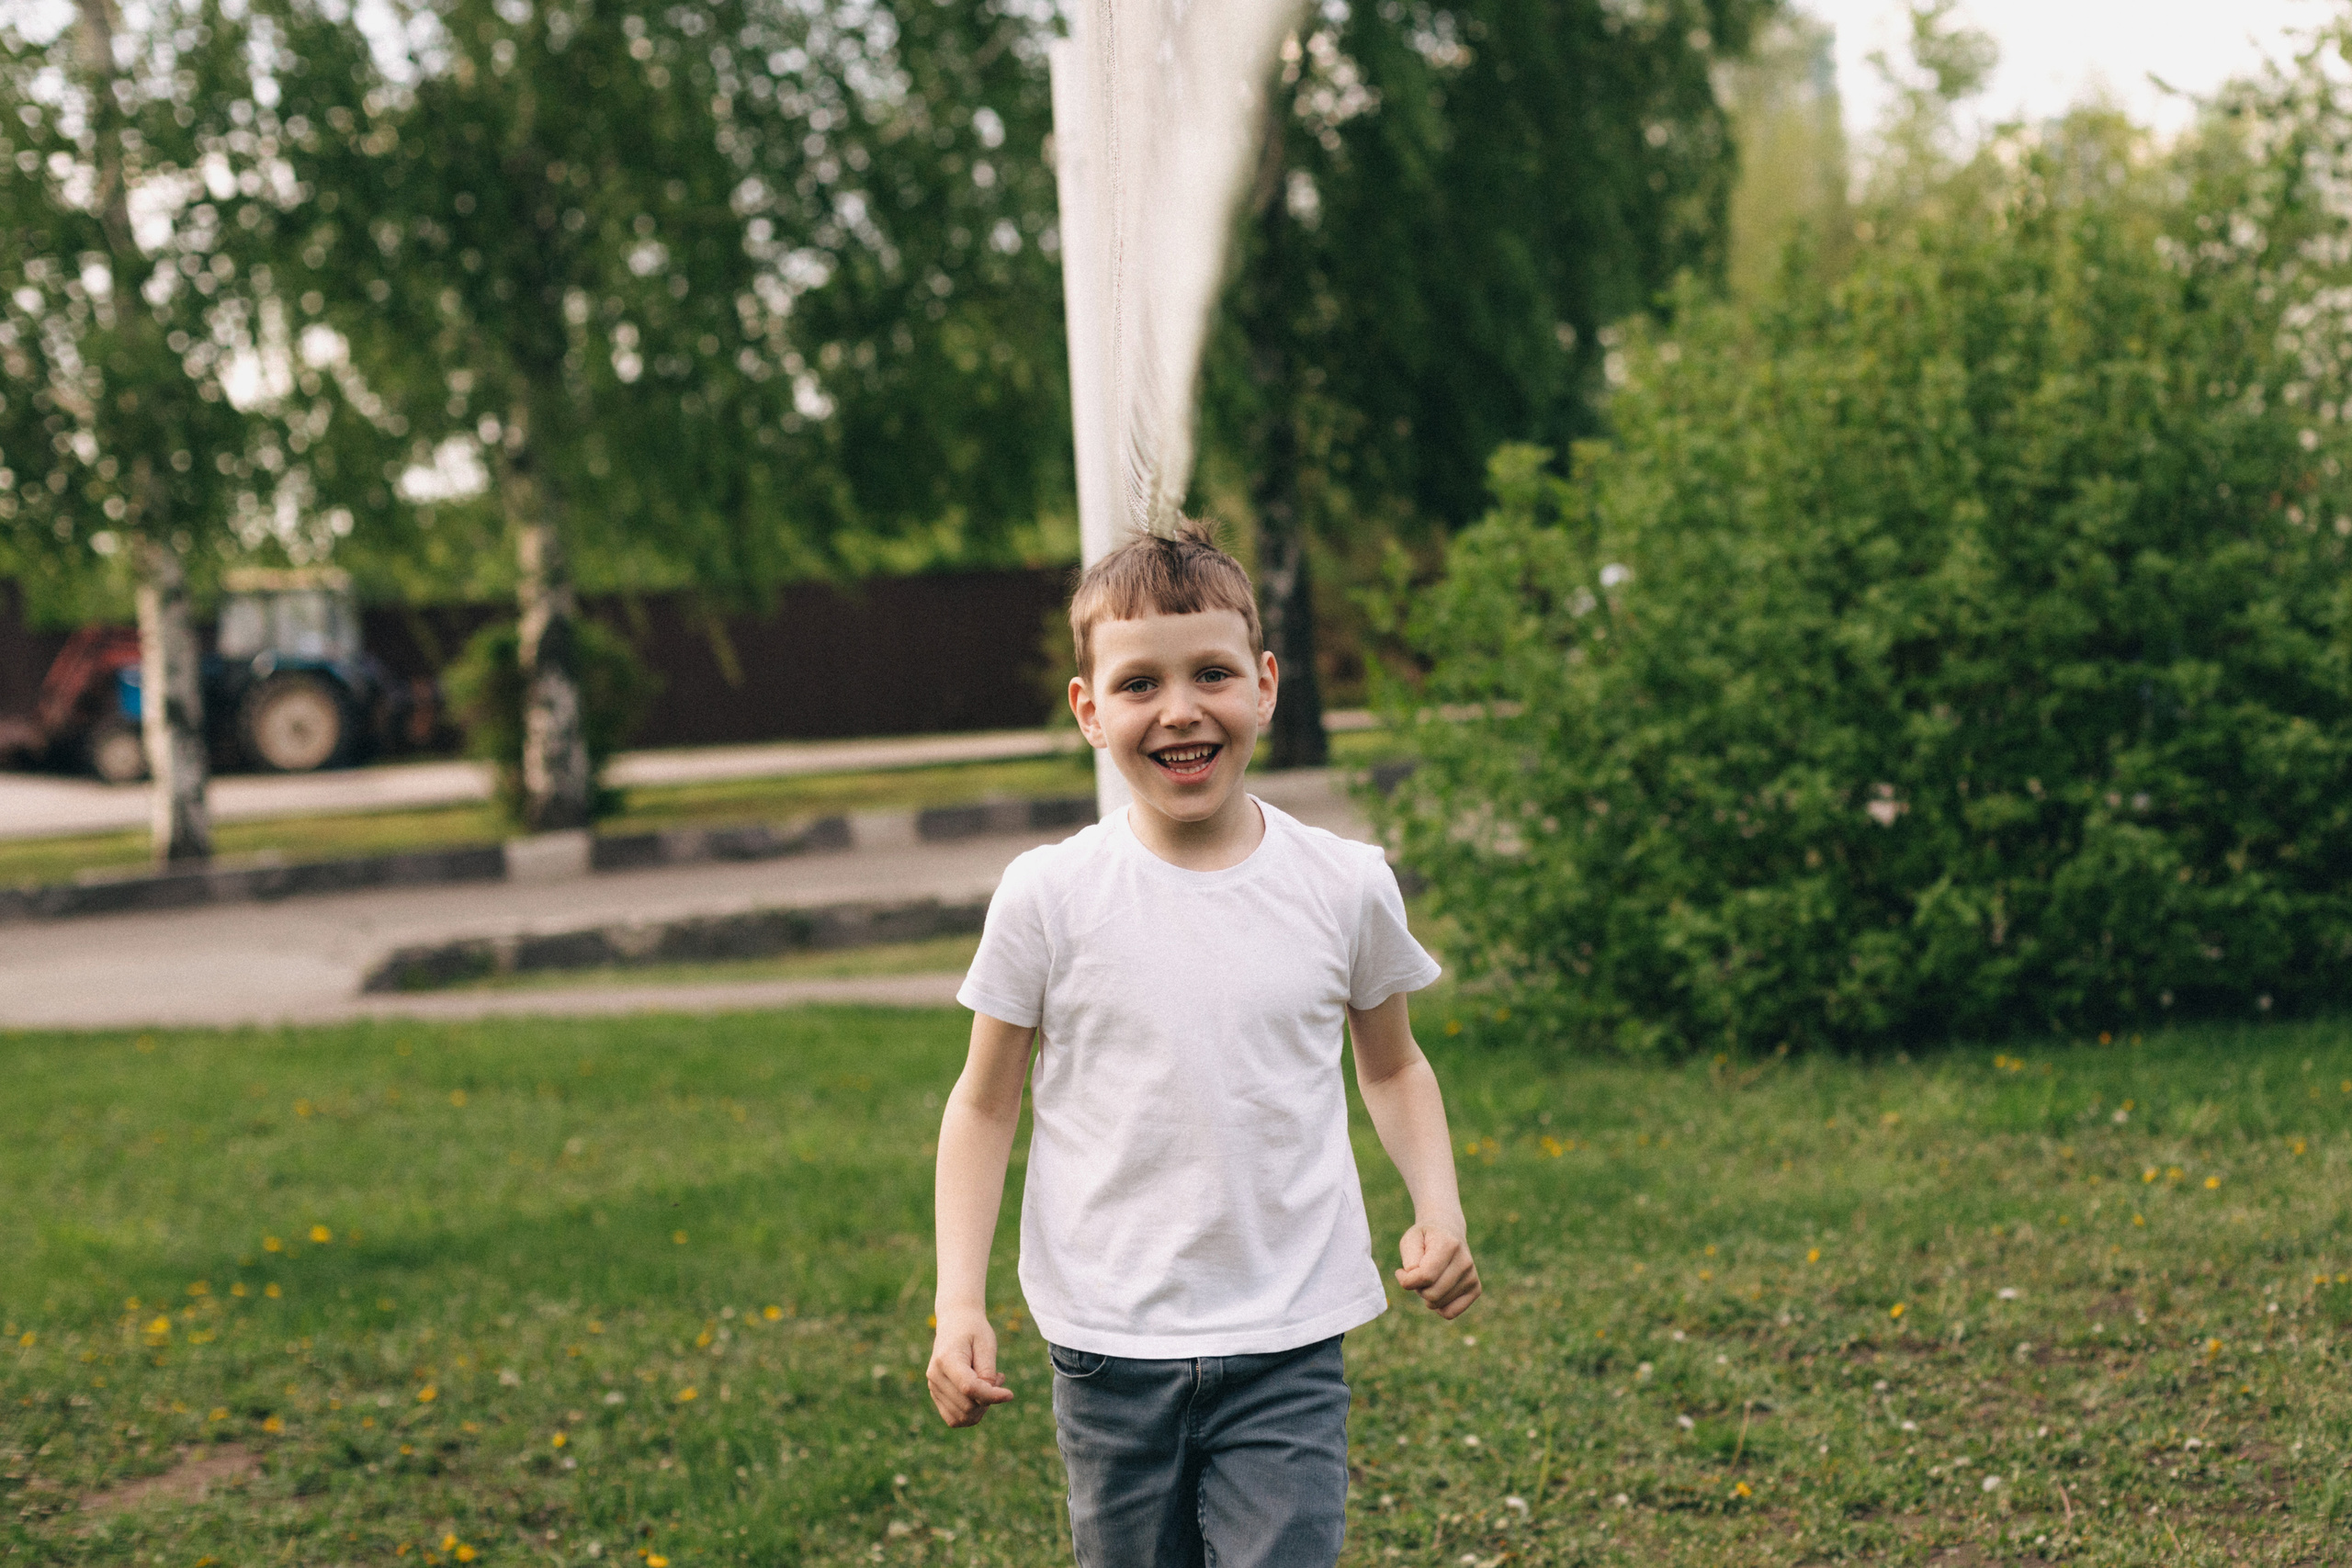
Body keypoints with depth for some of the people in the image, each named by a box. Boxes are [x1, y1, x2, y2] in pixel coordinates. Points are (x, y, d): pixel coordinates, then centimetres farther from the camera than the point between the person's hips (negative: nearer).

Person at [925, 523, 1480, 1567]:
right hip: (1110, 1351, 0)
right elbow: (985, 1104, 4)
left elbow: (1391, 1066, 16)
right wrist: (959, 1305, -4)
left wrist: (1440, 1210, 0)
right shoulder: (1047, 896, -5)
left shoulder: (1346, 886, -1)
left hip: (1288, 1347, 0)